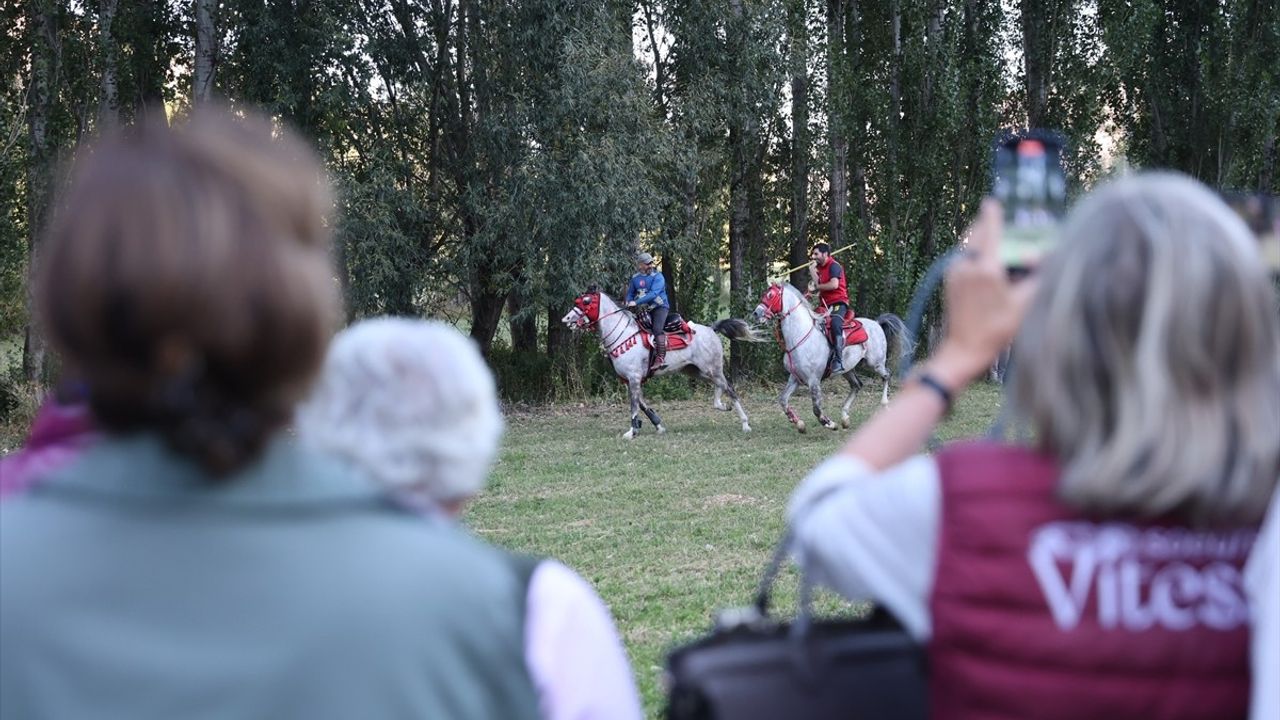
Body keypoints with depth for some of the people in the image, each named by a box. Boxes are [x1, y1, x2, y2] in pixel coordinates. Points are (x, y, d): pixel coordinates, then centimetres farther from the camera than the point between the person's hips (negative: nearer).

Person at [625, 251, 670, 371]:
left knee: (657, 329, -28)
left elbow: (653, 294, -26)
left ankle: (661, 359, -32)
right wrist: (629, 302, -7)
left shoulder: (657, 277, -12)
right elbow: (630, 293, 17)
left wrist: (637, 302, -32)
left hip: (659, 307, -7)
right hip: (643, 310, 7)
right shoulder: (635, 278, 6)